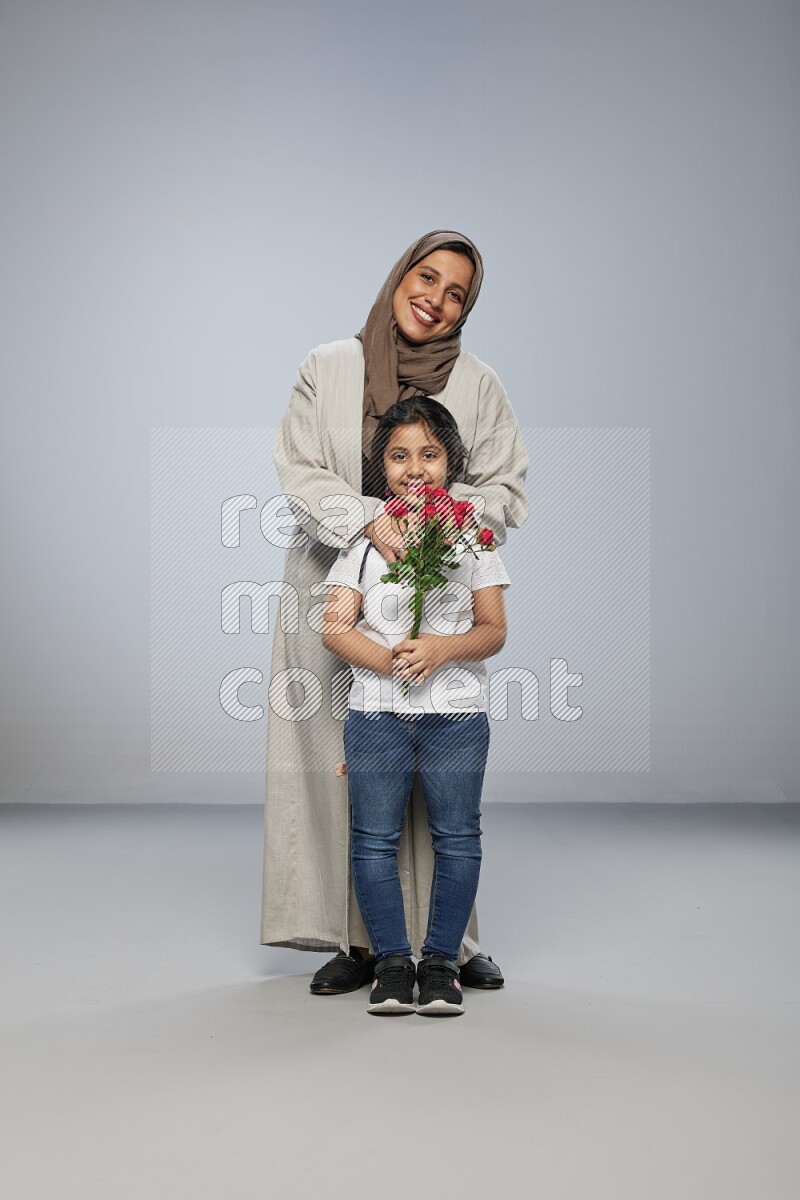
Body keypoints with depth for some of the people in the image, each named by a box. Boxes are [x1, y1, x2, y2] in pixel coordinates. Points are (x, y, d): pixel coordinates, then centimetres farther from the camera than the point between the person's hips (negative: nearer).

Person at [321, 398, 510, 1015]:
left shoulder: (473, 533, 5)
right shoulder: (364, 535, 5)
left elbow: (494, 630, 1)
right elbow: (335, 628, 0)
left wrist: (442, 649, -18)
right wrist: (387, 659, -18)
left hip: (456, 714, 0)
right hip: (376, 712, 1)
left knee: (457, 840, 4)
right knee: (375, 840, 3)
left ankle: (441, 963, 16)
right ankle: (393, 963, 15)